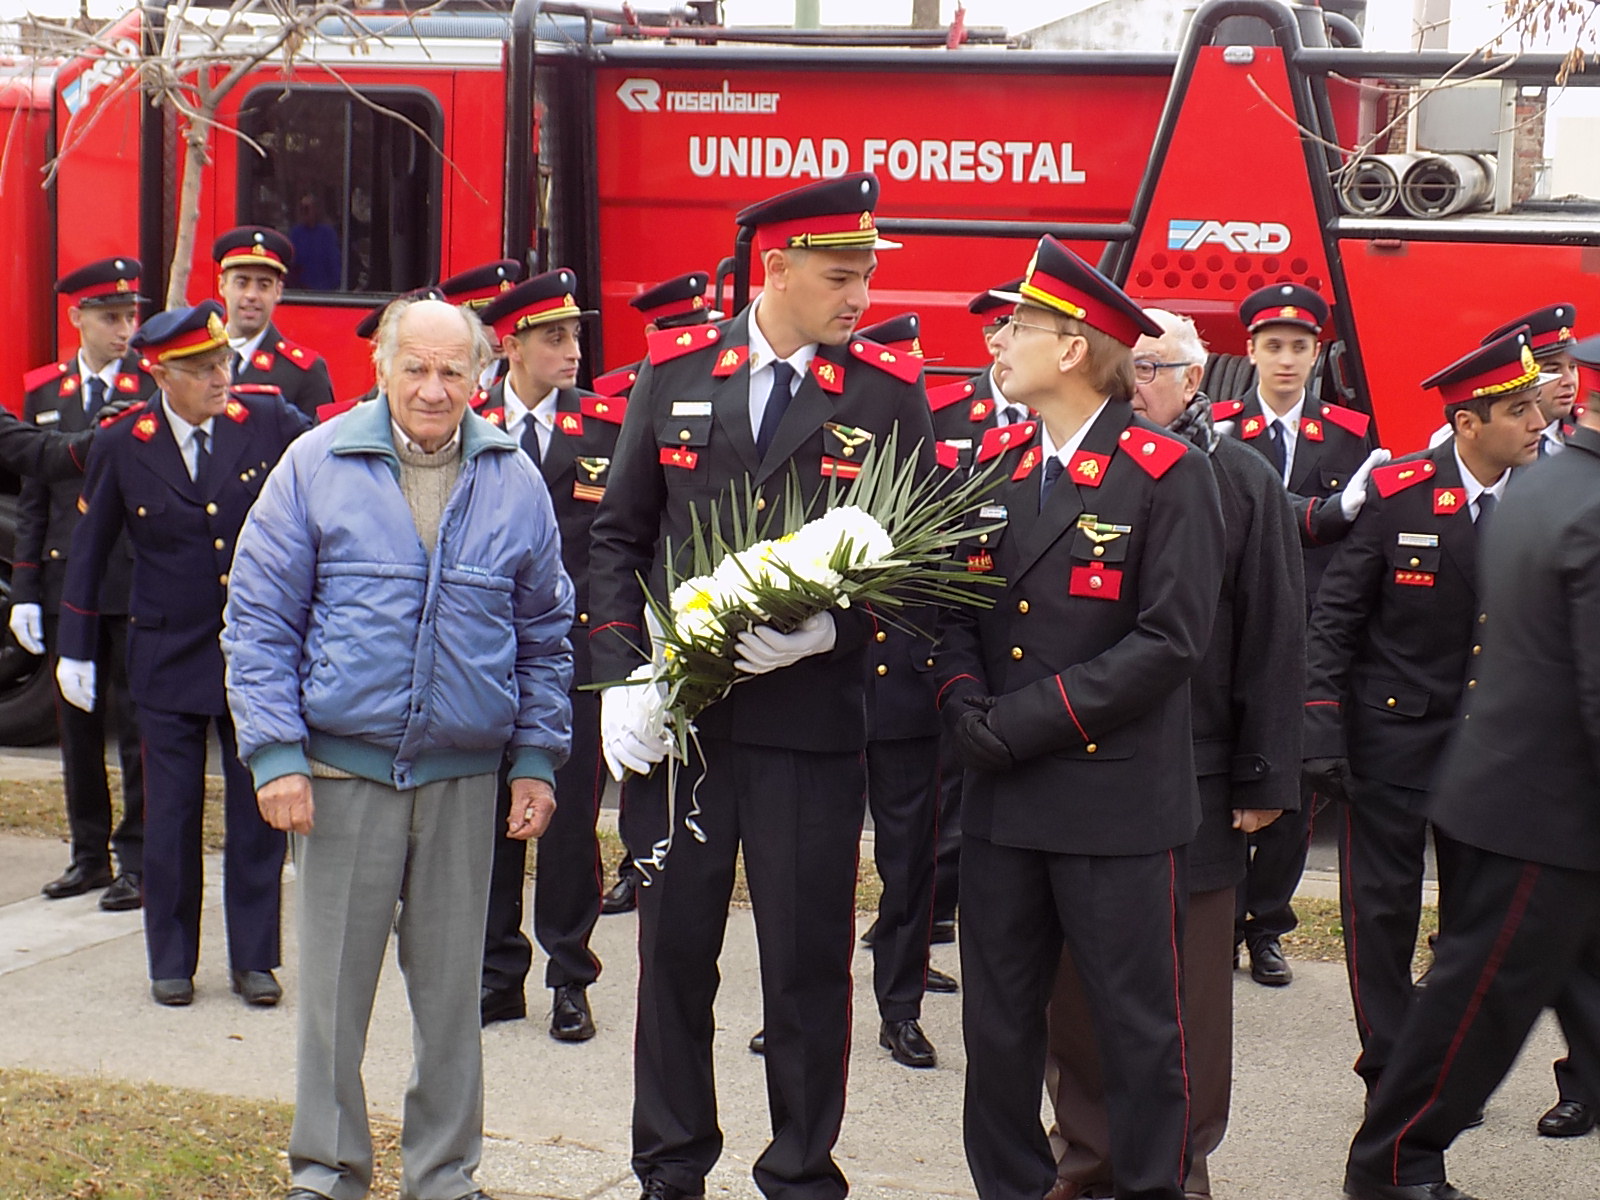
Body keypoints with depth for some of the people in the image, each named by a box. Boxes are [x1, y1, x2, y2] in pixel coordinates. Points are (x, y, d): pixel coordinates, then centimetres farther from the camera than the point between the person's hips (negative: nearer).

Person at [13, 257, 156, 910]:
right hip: (66, 583, 5)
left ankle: (138, 861, 9)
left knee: (138, 724, 0)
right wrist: (24, 590, 5)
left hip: (137, 586, -4)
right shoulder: (44, 391, 10)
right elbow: (33, 499, 10)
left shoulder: (155, 388, -3)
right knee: (76, 724, 11)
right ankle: (90, 853, 23)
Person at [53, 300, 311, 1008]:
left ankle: (254, 958, 17)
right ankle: (171, 962, 20)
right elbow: (89, 551, 6)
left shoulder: (269, 424, -5)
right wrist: (75, 650, 8)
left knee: (259, 810, 5)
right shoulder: (122, 446, -3)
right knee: (171, 815, 5)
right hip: (168, 656, 0)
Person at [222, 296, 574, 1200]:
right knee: (334, 984, 4)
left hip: (466, 776, 2)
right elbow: (259, 618, -1)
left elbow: (546, 635, 12)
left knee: (452, 987, 9)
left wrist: (536, 759, 6)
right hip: (343, 768, -2)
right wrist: (275, 752, -8)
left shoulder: (514, 481, 6)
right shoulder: (317, 465, -1)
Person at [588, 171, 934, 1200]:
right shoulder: (675, 371, 5)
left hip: (811, 717, -2)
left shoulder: (889, 392, -1)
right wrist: (620, 677, -4)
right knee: (674, 949, 11)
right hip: (675, 707, 2)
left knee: (809, 959, 4)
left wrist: (828, 628, -18)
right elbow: (620, 535, 7)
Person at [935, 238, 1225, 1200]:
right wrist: (967, 705, -7)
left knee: (1140, 1028, 5)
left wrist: (1030, 719, -16)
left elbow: (1171, 640, -14)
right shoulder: (997, 471, 11)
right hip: (1003, 798, 6)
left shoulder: (1169, 475, -8)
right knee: (999, 1020, 13)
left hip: (1119, 801, -6)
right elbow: (959, 612, 14)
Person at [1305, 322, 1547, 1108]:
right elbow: (1334, 616, -9)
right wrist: (1321, 733, -14)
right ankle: (1389, 1070, 19)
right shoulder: (1396, 494, -12)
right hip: (1393, 726, -3)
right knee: (1382, 902, 4)